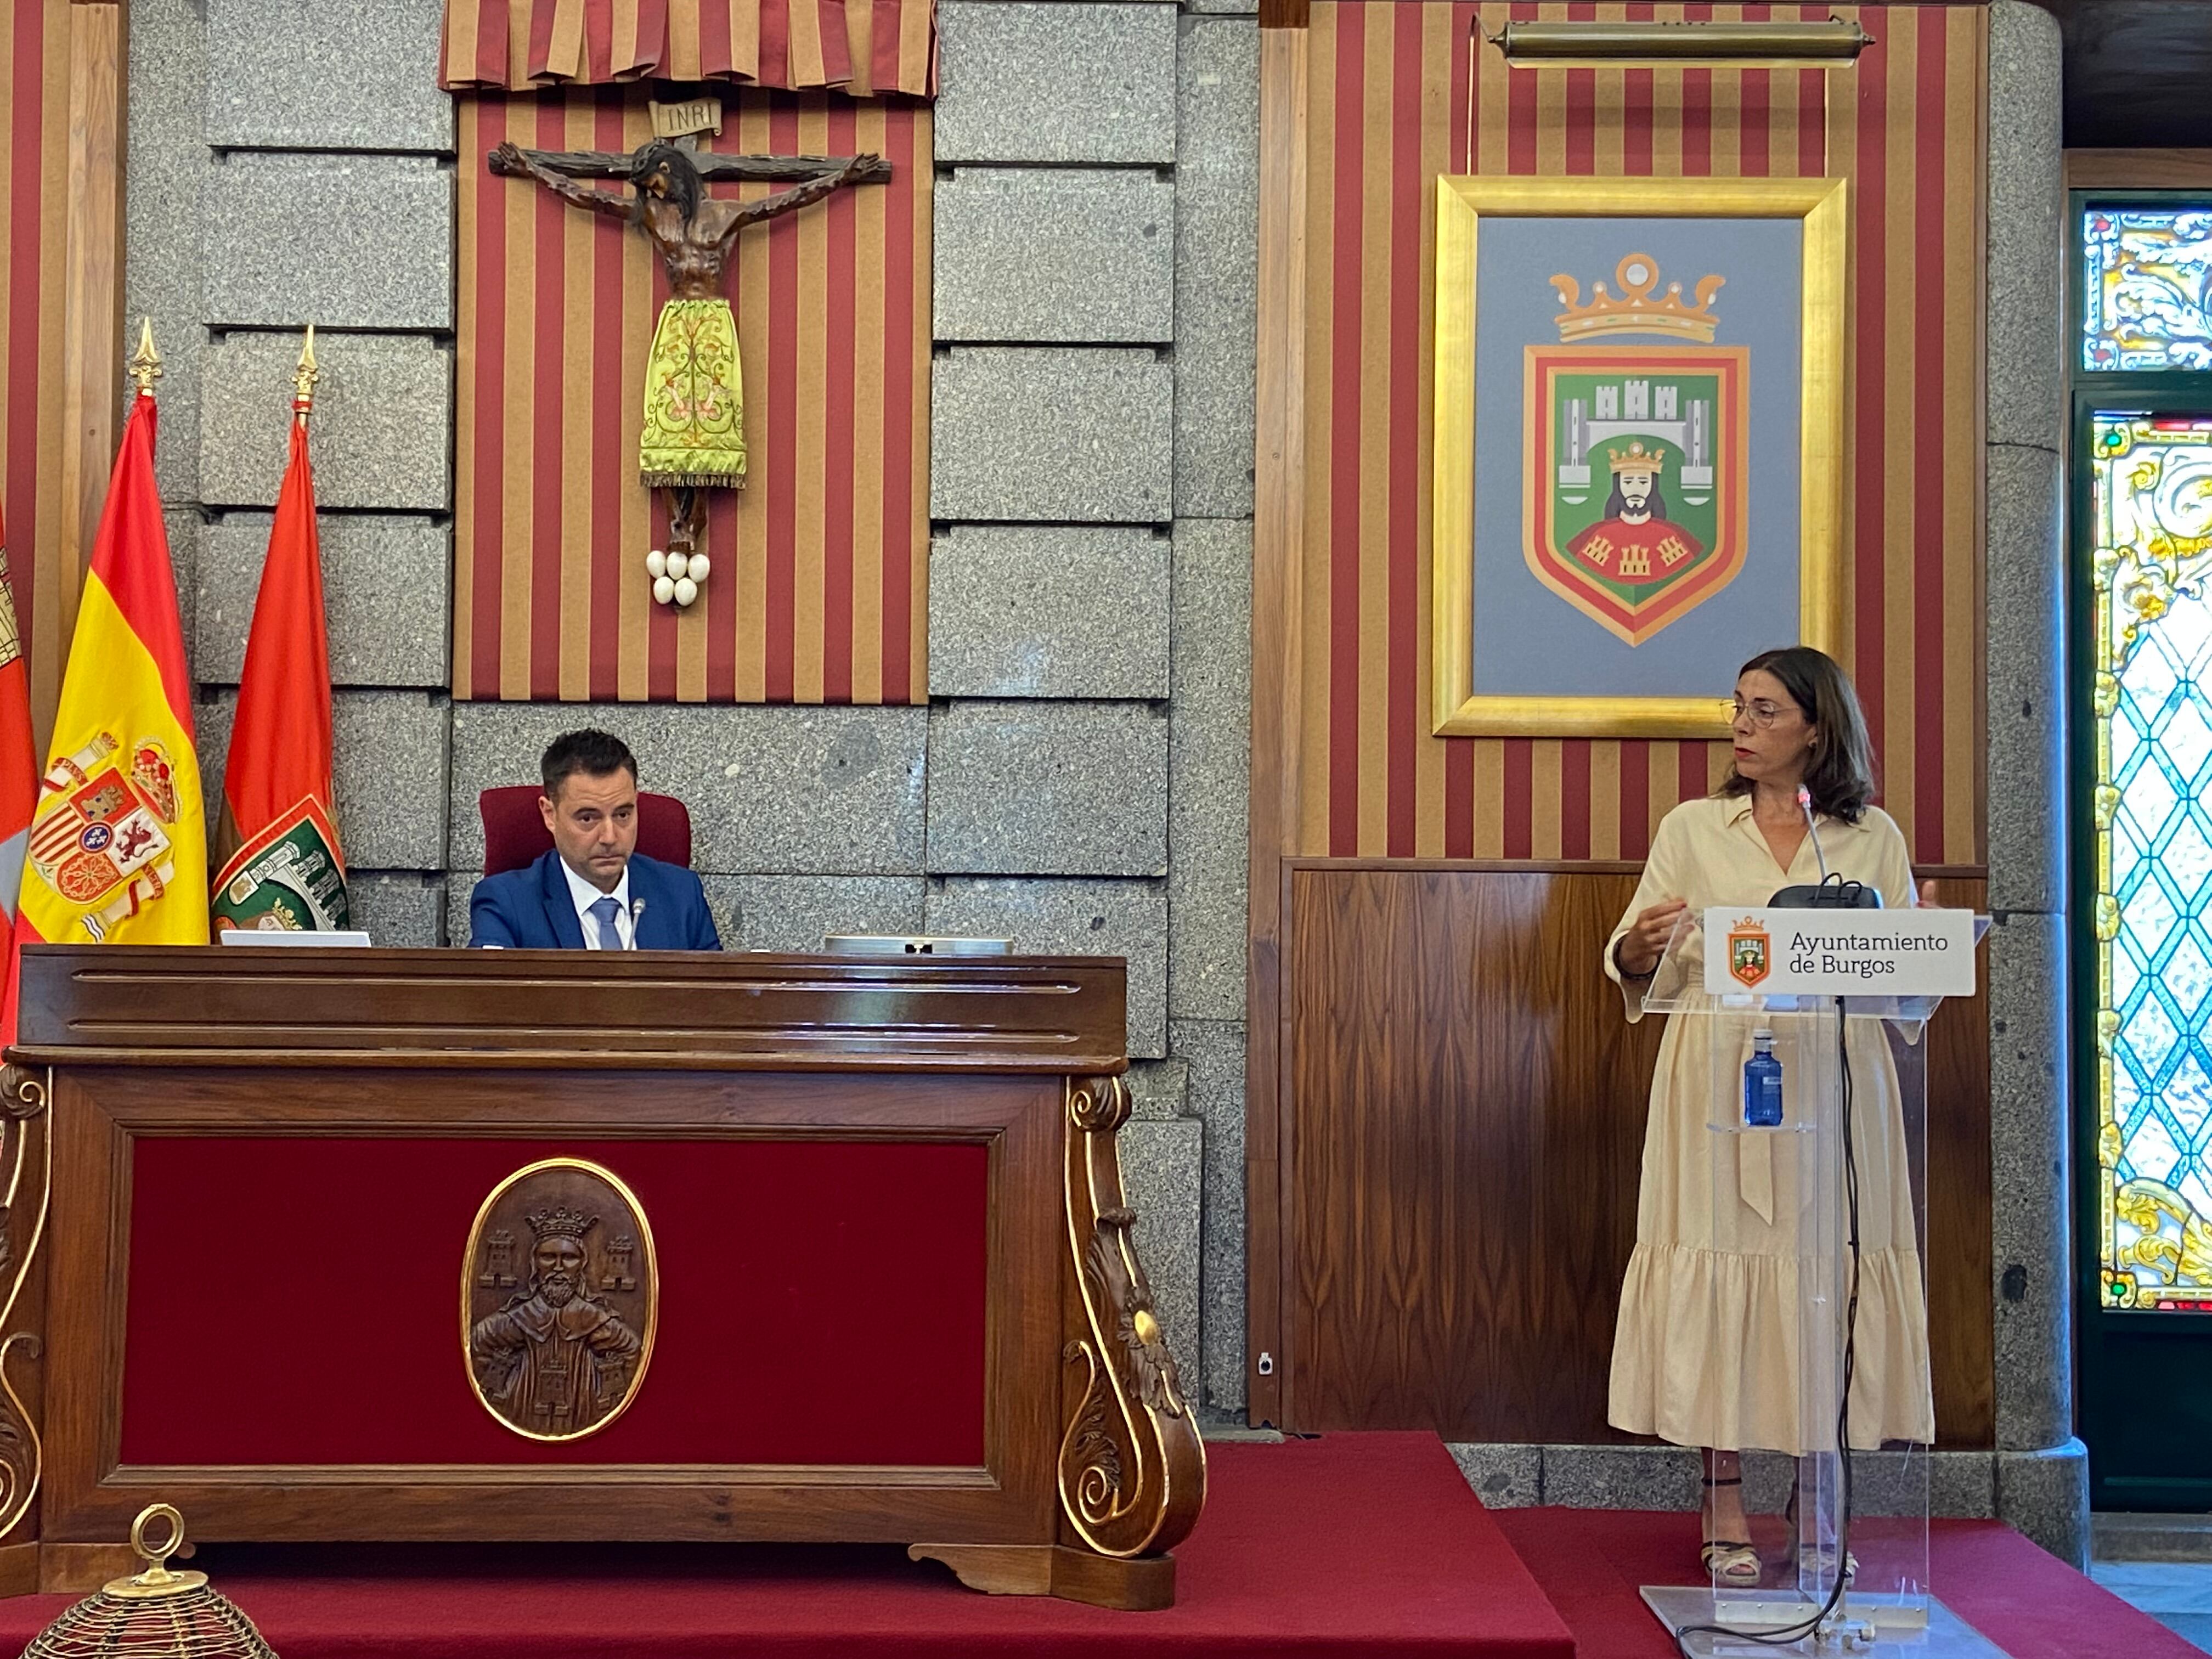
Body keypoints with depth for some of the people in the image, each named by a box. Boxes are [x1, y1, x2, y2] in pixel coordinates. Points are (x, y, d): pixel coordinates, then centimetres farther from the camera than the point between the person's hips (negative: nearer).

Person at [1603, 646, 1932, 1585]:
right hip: (1722, 1080, 0)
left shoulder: (1873, 837, 10)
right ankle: (1727, 1516, 3)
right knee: (1719, 1267, -3)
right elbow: (1633, 962, 6)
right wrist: (1641, 947, -17)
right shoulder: (1693, 829, 10)